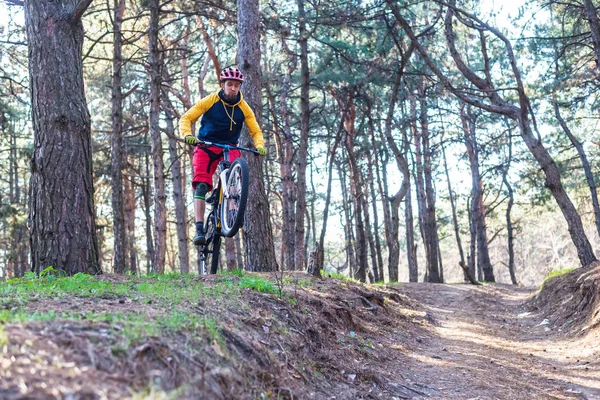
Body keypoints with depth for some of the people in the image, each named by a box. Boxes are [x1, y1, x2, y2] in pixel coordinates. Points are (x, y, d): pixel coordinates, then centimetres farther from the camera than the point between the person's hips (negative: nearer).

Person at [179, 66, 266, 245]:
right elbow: (186, 118, -10)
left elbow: (256, 131, -1)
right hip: (206, 146, -1)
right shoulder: (209, 101, -10)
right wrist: (187, 135, -30)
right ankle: (199, 229, -18)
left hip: (230, 147, 1)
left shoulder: (244, 108, -4)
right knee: (201, 185, -17)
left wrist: (260, 146, -22)